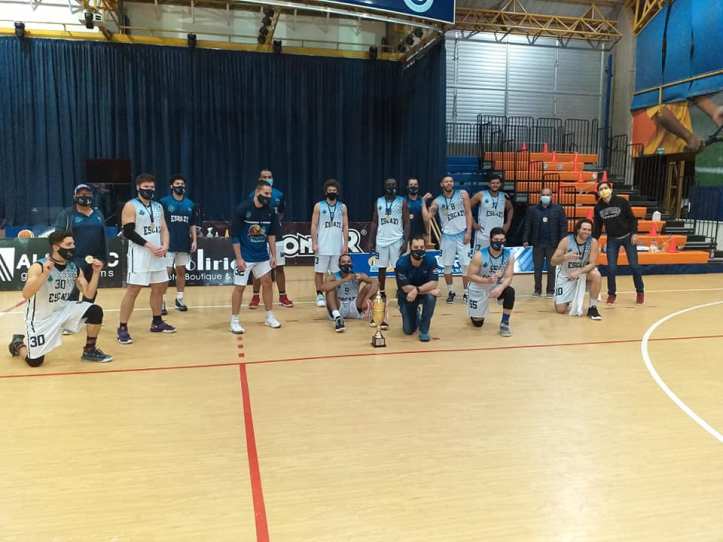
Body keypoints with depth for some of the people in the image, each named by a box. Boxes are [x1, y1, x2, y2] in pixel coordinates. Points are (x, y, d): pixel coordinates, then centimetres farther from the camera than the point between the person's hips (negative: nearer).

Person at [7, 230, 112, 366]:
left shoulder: (74, 269, -4)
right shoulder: (38, 267, -19)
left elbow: (89, 295, -4)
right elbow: (26, 295, -31)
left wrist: (96, 272, -14)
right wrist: (45, 274, -41)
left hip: (64, 310, 4)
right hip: (41, 317, -4)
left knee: (95, 311, -20)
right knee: (34, 361, -4)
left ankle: (90, 350, 1)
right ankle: (18, 344, 32)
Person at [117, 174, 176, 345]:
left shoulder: (158, 206, 12)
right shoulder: (131, 206, -8)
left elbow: (163, 228, 12)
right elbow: (128, 232, -15)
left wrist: (165, 246, -6)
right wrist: (149, 246, -19)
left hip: (158, 253, 7)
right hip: (139, 254, -7)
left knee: (160, 287, 14)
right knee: (133, 290, -7)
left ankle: (157, 322, 28)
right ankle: (122, 328, -1)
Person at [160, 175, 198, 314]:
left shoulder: (190, 204, 7)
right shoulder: (164, 202, -5)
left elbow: (193, 224, 12)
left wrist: (194, 240, 4)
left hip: (184, 244, 4)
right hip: (169, 244, -4)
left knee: (181, 271, 12)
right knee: (166, 272, -3)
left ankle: (179, 299, 23)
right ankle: (162, 302, 3)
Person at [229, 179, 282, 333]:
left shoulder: (270, 211, -2)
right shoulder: (242, 209, -17)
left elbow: (271, 235, 8)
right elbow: (235, 236, -15)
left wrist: (273, 255, 4)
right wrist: (239, 258, -18)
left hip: (262, 255, 5)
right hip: (245, 256, -5)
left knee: (267, 282, 10)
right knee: (239, 286, -1)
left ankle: (269, 317, 24)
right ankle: (234, 321, 10)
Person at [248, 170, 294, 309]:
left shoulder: (279, 195, 4)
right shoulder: (253, 195, -4)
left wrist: (278, 220, 0)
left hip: (276, 236, 2)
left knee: (279, 267, 6)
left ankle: (282, 296, 16)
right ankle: (255, 297, 17)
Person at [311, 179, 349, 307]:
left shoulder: (342, 207, 7)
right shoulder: (319, 206, 1)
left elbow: (345, 226, 7)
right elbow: (314, 225, -1)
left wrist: (346, 244, -1)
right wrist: (314, 243, -9)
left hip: (338, 246, 2)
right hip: (322, 246, -2)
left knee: (338, 272, 5)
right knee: (319, 271, 3)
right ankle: (320, 295, 14)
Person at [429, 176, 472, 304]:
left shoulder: (462, 194, 0)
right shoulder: (437, 201, 3)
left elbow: (468, 213, -2)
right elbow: (428, 217, -1)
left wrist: (469, 232, -10)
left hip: (462, 234, -1)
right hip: (447, 235, 1)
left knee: (466, 265, -1)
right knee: (447, 265, 3)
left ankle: (467, 292, 11)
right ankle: (450, 292, 19)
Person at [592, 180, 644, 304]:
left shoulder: (621, 201, -14)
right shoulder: (598, 207, -5)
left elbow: (632, 218, -8)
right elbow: (597, 226, 4)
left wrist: (634, 233, -16)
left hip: (628, 237, -2)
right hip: (612, 239, 2)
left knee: (634, 266, 2)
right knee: (611, 268, -1)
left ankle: (640, 291, 20)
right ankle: (611, 294, 15)